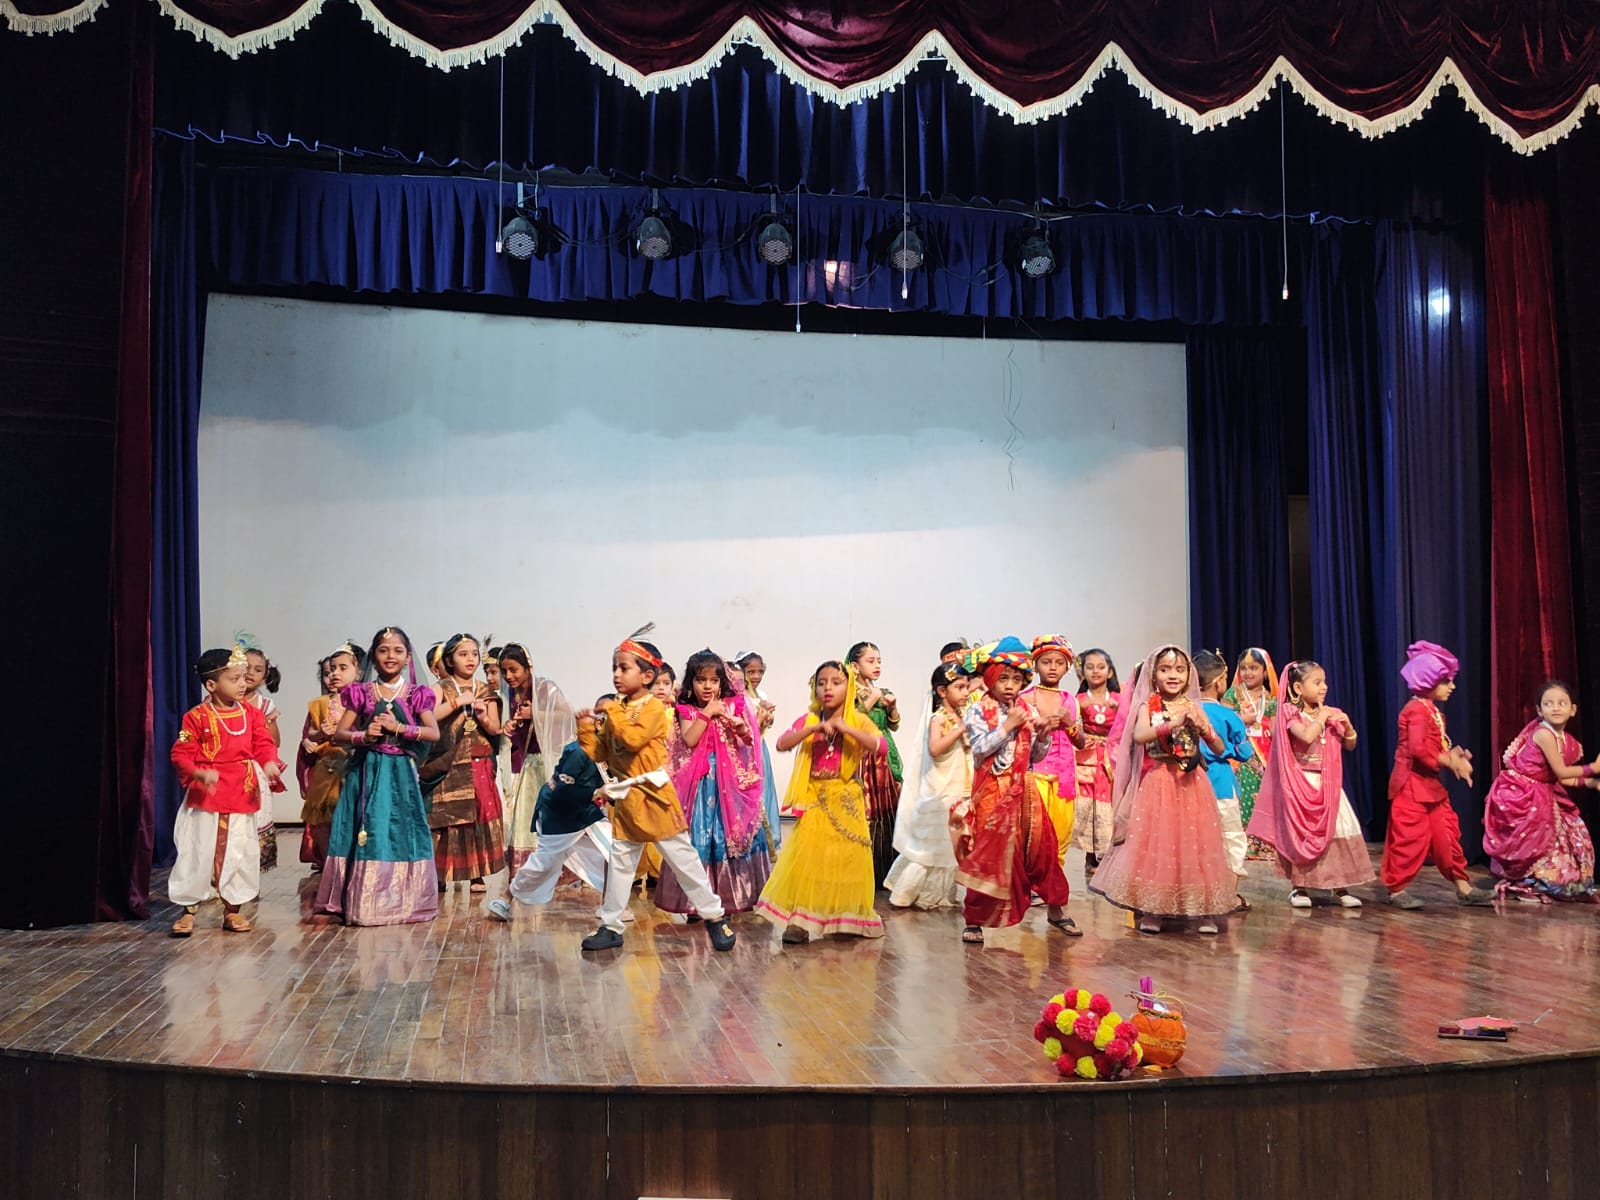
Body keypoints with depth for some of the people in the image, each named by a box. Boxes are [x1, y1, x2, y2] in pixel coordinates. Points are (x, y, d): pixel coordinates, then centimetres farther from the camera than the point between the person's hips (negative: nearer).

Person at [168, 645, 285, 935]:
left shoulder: (250, 713, 4)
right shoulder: (197, 717, -9)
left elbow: (263, 744, 1)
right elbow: (181, 753, -8)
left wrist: (269, 763, -20)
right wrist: (199, 773, -24)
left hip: (242, 795, 4)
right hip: (206, 795, -4)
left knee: (238, 853, 9)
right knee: (197, 852, 1)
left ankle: (232, 909, 21)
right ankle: (188, 909, 14)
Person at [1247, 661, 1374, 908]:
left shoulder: (1330, 713, 7)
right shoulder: (1291, 714, -9)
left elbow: (1350, 745, 13)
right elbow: (1307, 736, -28)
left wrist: (1347, 725, -5)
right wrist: (1321, 718, -14)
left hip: (1328, 785, 5)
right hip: (1301, 784, -5)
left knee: (1338, 833, 1)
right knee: (1300, 835, -1)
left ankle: (1340, 887, 8)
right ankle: (1298, 887, 10)